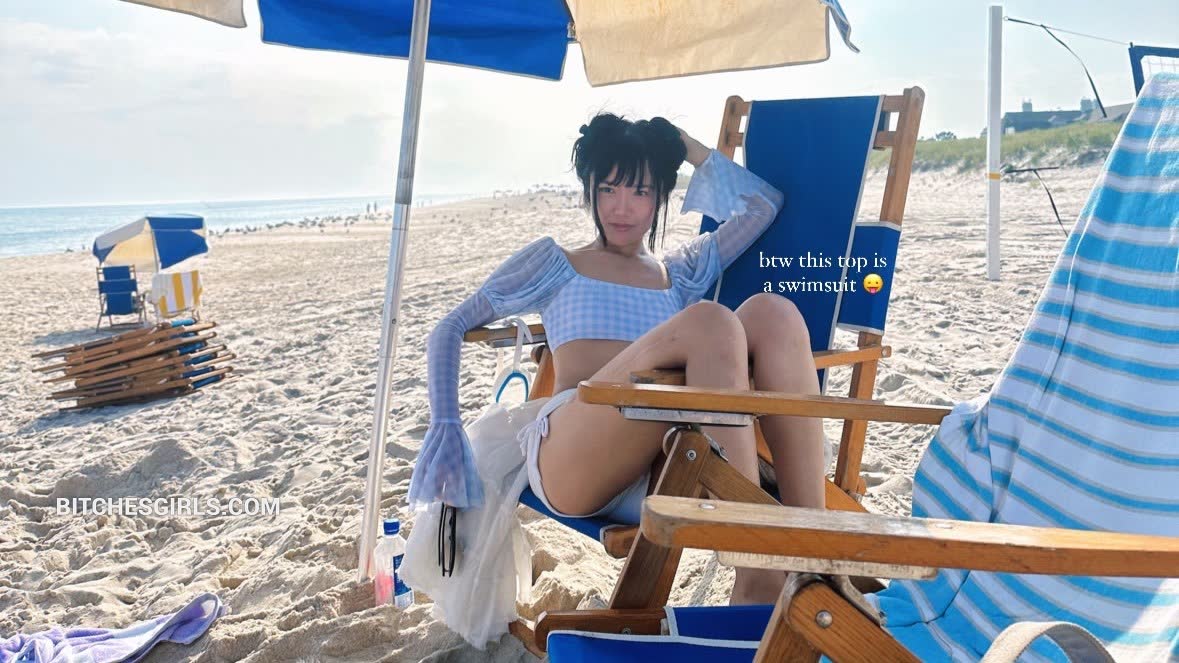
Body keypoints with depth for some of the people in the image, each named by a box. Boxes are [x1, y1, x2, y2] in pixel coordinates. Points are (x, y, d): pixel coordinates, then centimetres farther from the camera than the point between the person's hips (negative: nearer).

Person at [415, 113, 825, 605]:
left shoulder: (683, 273, 30)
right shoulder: (554, 263, 22)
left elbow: (765, 203, 31)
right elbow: (450, 329, 19)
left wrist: (686, 146, 31)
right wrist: (444, 425, 5)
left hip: (664, 477, 4)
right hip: (571, 462, -3)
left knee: (771, 313, -19)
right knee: (709, 322, -28)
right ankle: (758, 578, -37)